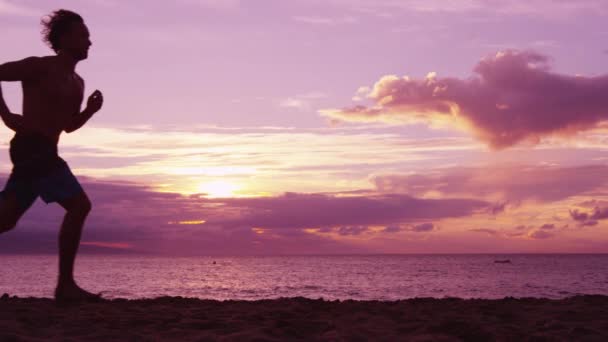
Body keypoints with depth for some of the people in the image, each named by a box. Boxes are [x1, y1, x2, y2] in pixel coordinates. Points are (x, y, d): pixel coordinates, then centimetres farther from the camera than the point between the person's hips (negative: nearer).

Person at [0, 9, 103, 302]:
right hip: (31, 148, -9)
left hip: (42, 153, 9)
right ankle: (65, 284, -16)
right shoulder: (39, 67, -5)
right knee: (79, 205, -18)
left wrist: (90, 110, 8)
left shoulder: (77, 82, 20)